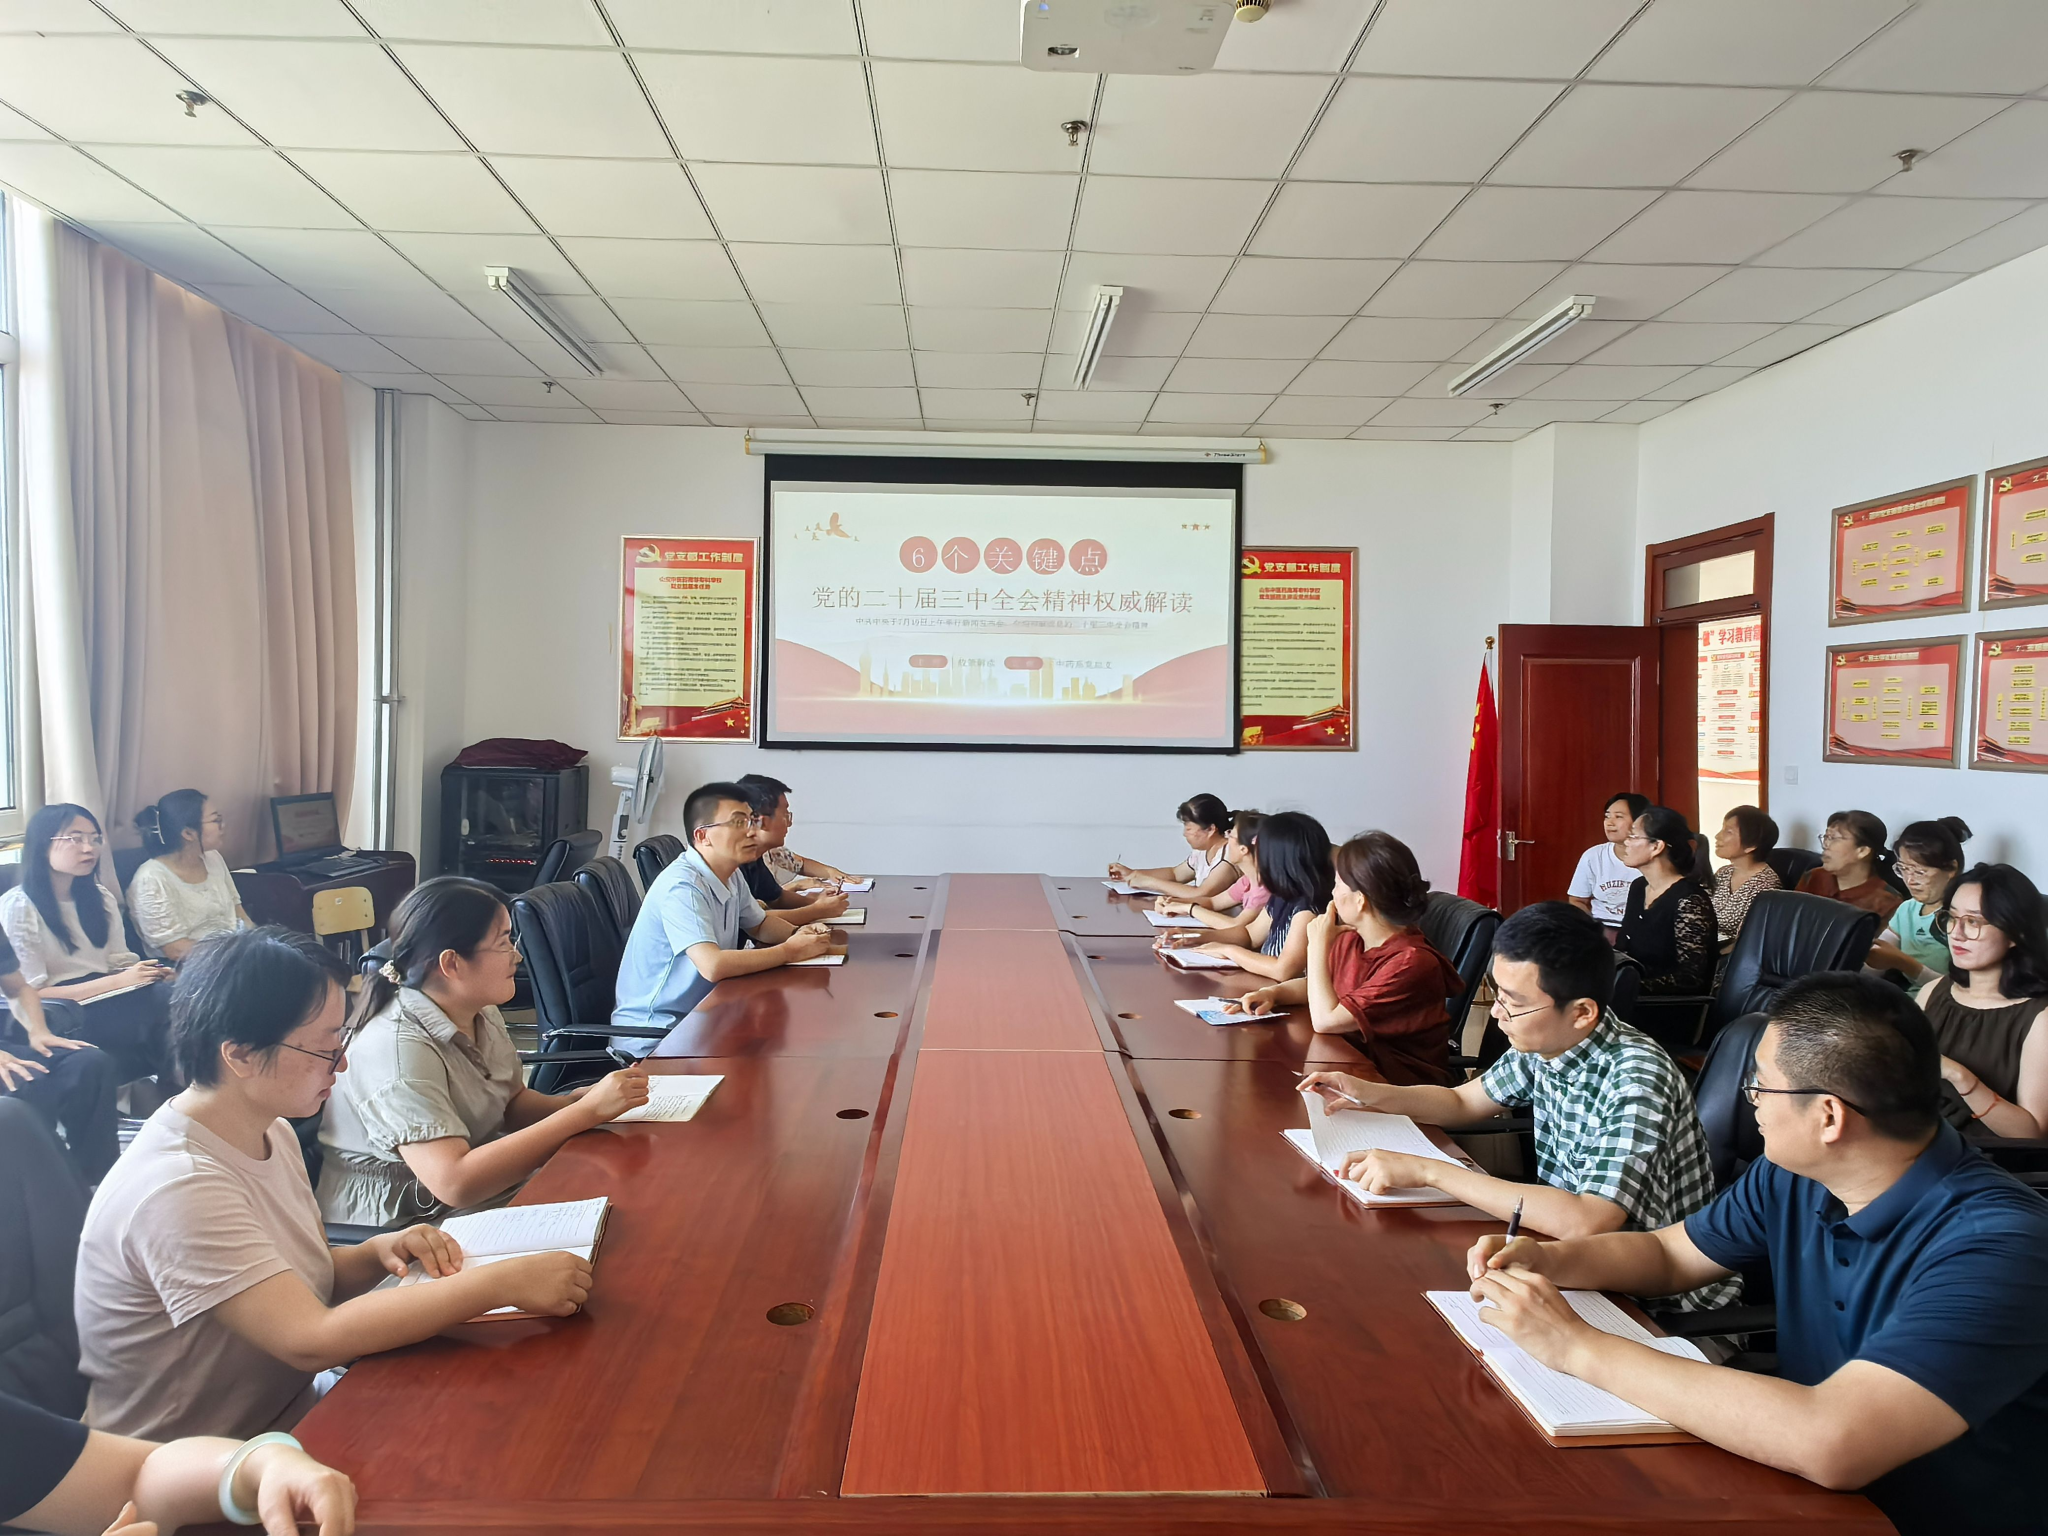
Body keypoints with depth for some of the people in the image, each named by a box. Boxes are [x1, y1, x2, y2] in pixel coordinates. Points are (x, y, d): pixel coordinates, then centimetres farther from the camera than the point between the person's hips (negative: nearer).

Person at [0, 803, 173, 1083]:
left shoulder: (100, 897, 13)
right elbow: (31, 994, -11)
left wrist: (149, 973, -11)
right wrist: (119, 981, -18)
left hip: (107, 1000, 6)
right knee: (167, 1008, -32)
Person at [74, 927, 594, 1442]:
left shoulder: (272, 1133, 2)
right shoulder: (176, 1189, -26)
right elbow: (310, 1338, -30)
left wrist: (380, 1253, -9)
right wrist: (502, 1283, -31)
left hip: (289, 1411, 8)